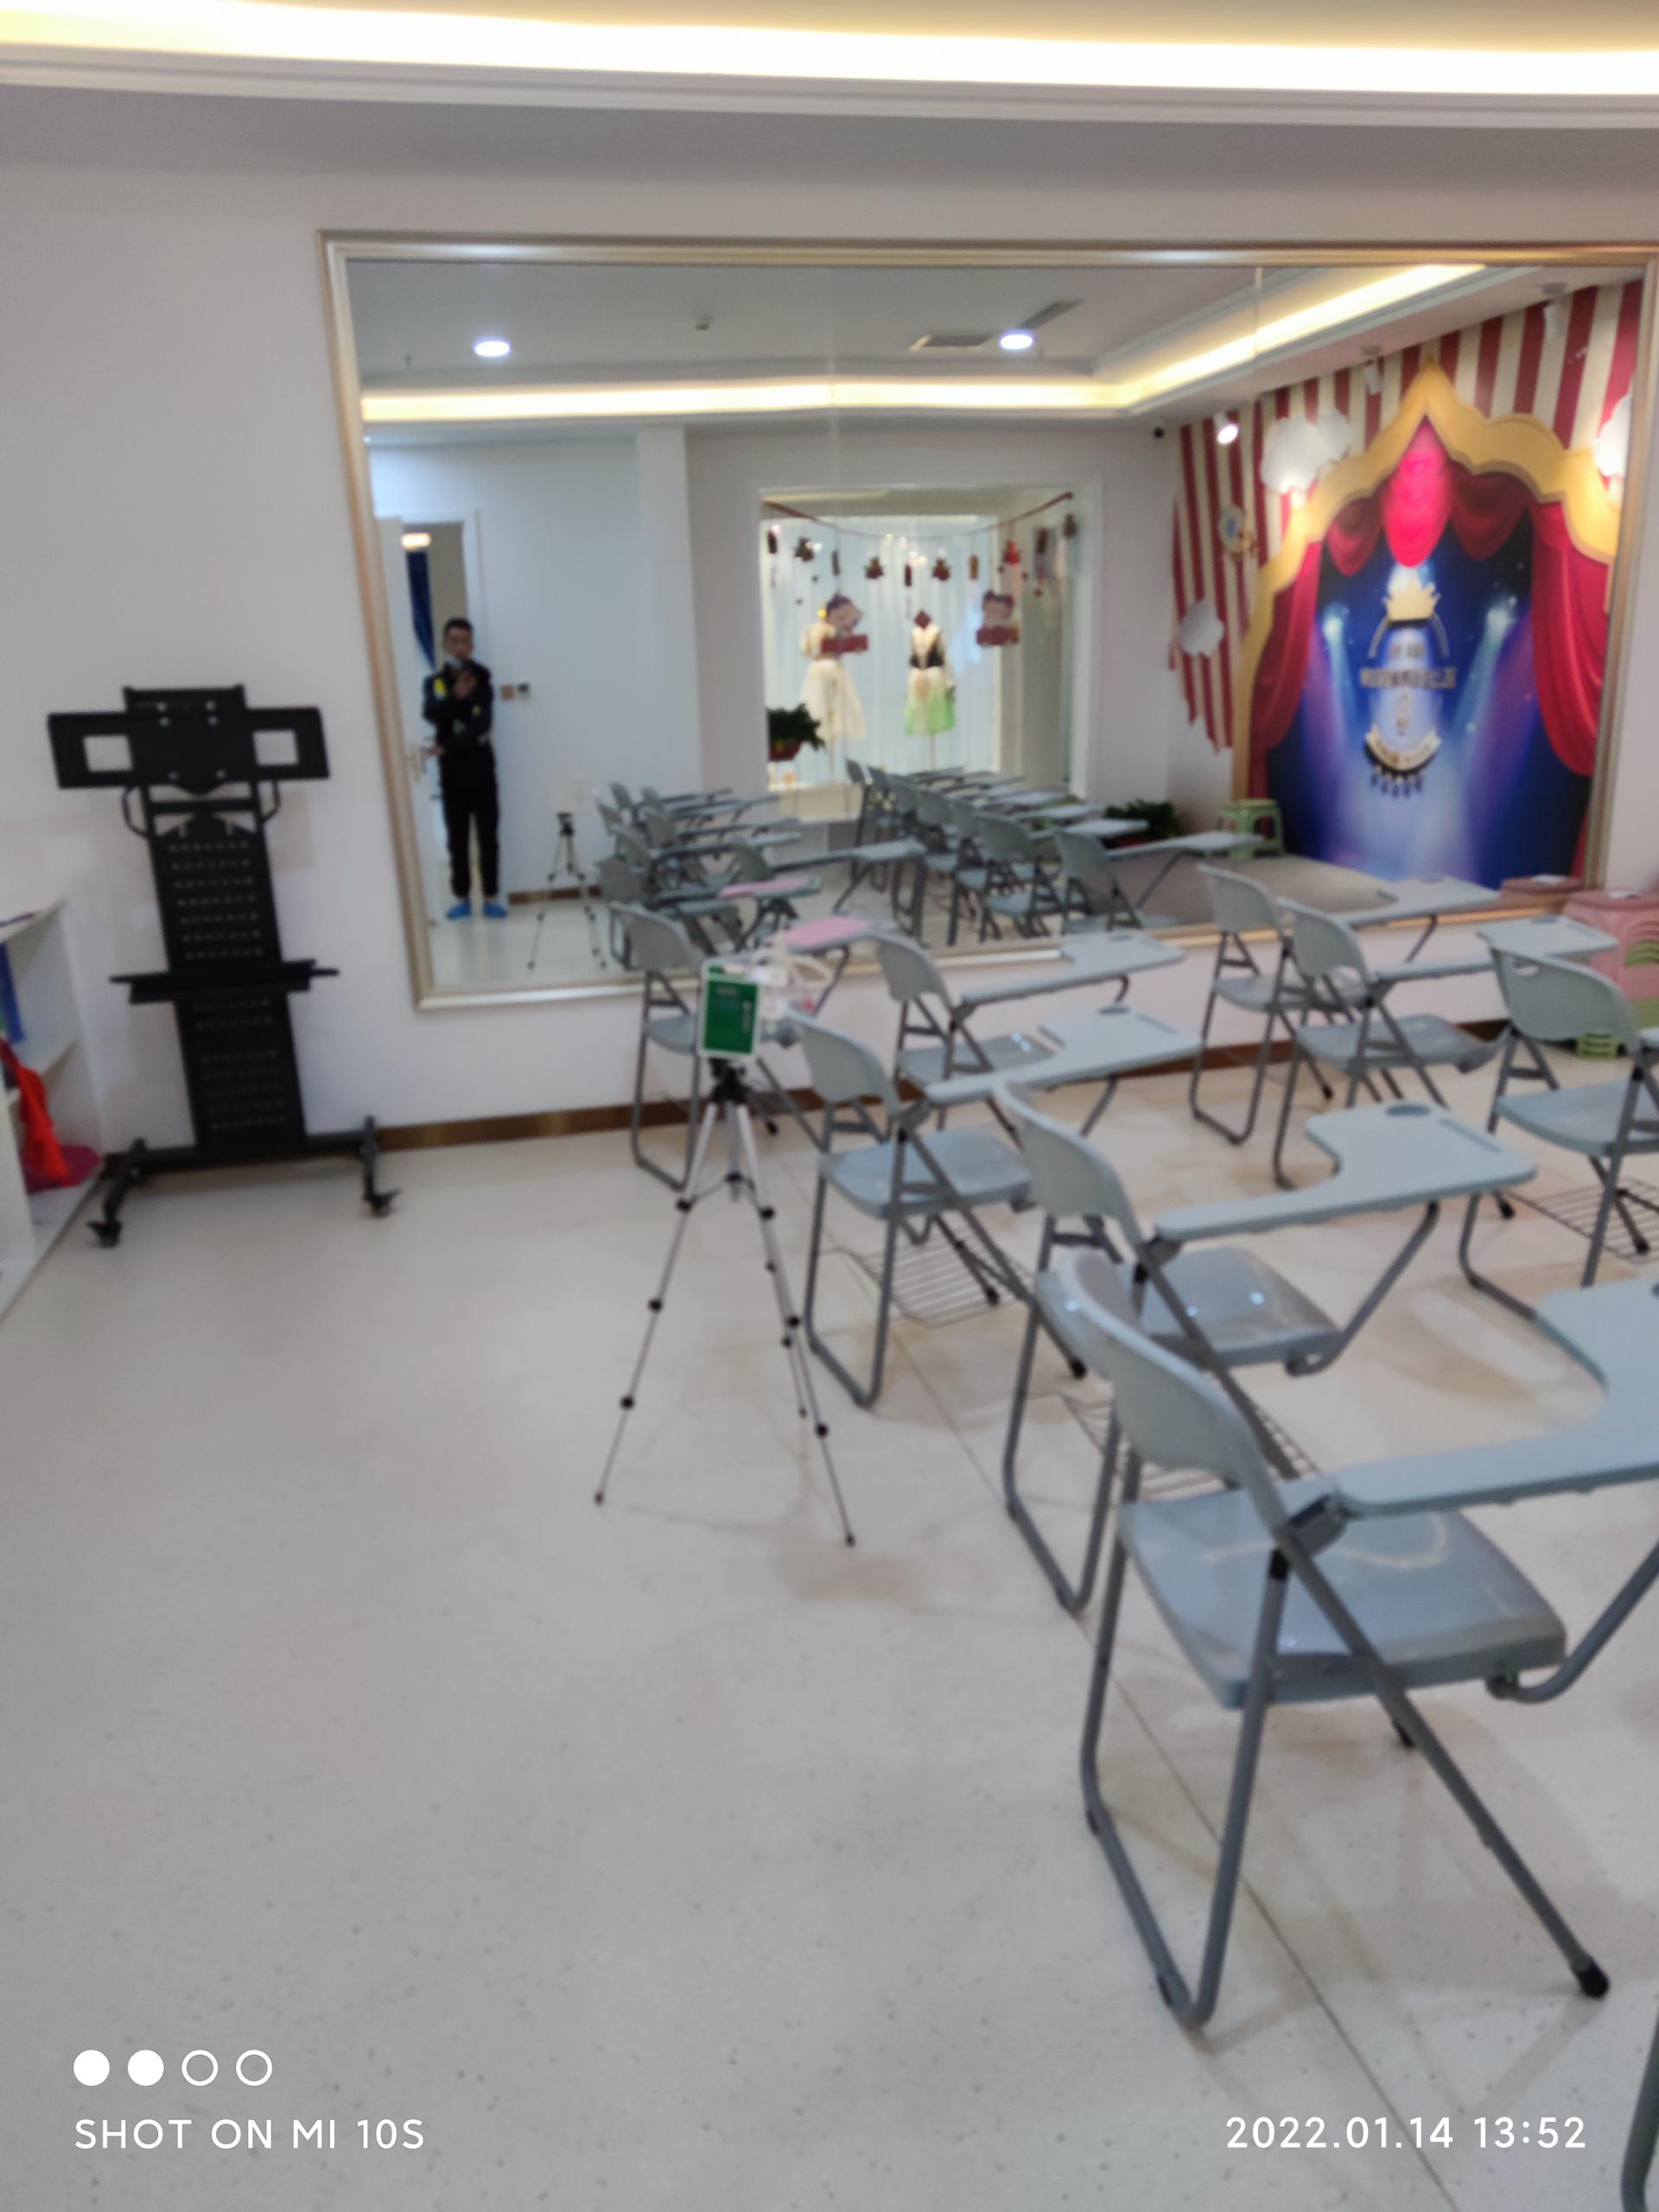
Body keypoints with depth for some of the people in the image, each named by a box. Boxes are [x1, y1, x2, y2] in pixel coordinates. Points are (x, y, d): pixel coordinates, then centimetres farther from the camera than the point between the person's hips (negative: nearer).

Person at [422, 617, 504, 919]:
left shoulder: (482, 681, 2)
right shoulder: (434, 682, 5)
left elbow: (481, 726, -11)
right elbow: (431, 713, -15)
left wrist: (448, 747, -20)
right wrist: (454, 697, -31)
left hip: (481, 769, -1)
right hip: (452, 773, 1)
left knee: (488, 837, -1)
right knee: (457, 839, 3)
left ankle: (491, 898, 5)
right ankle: (462, 898, 11)